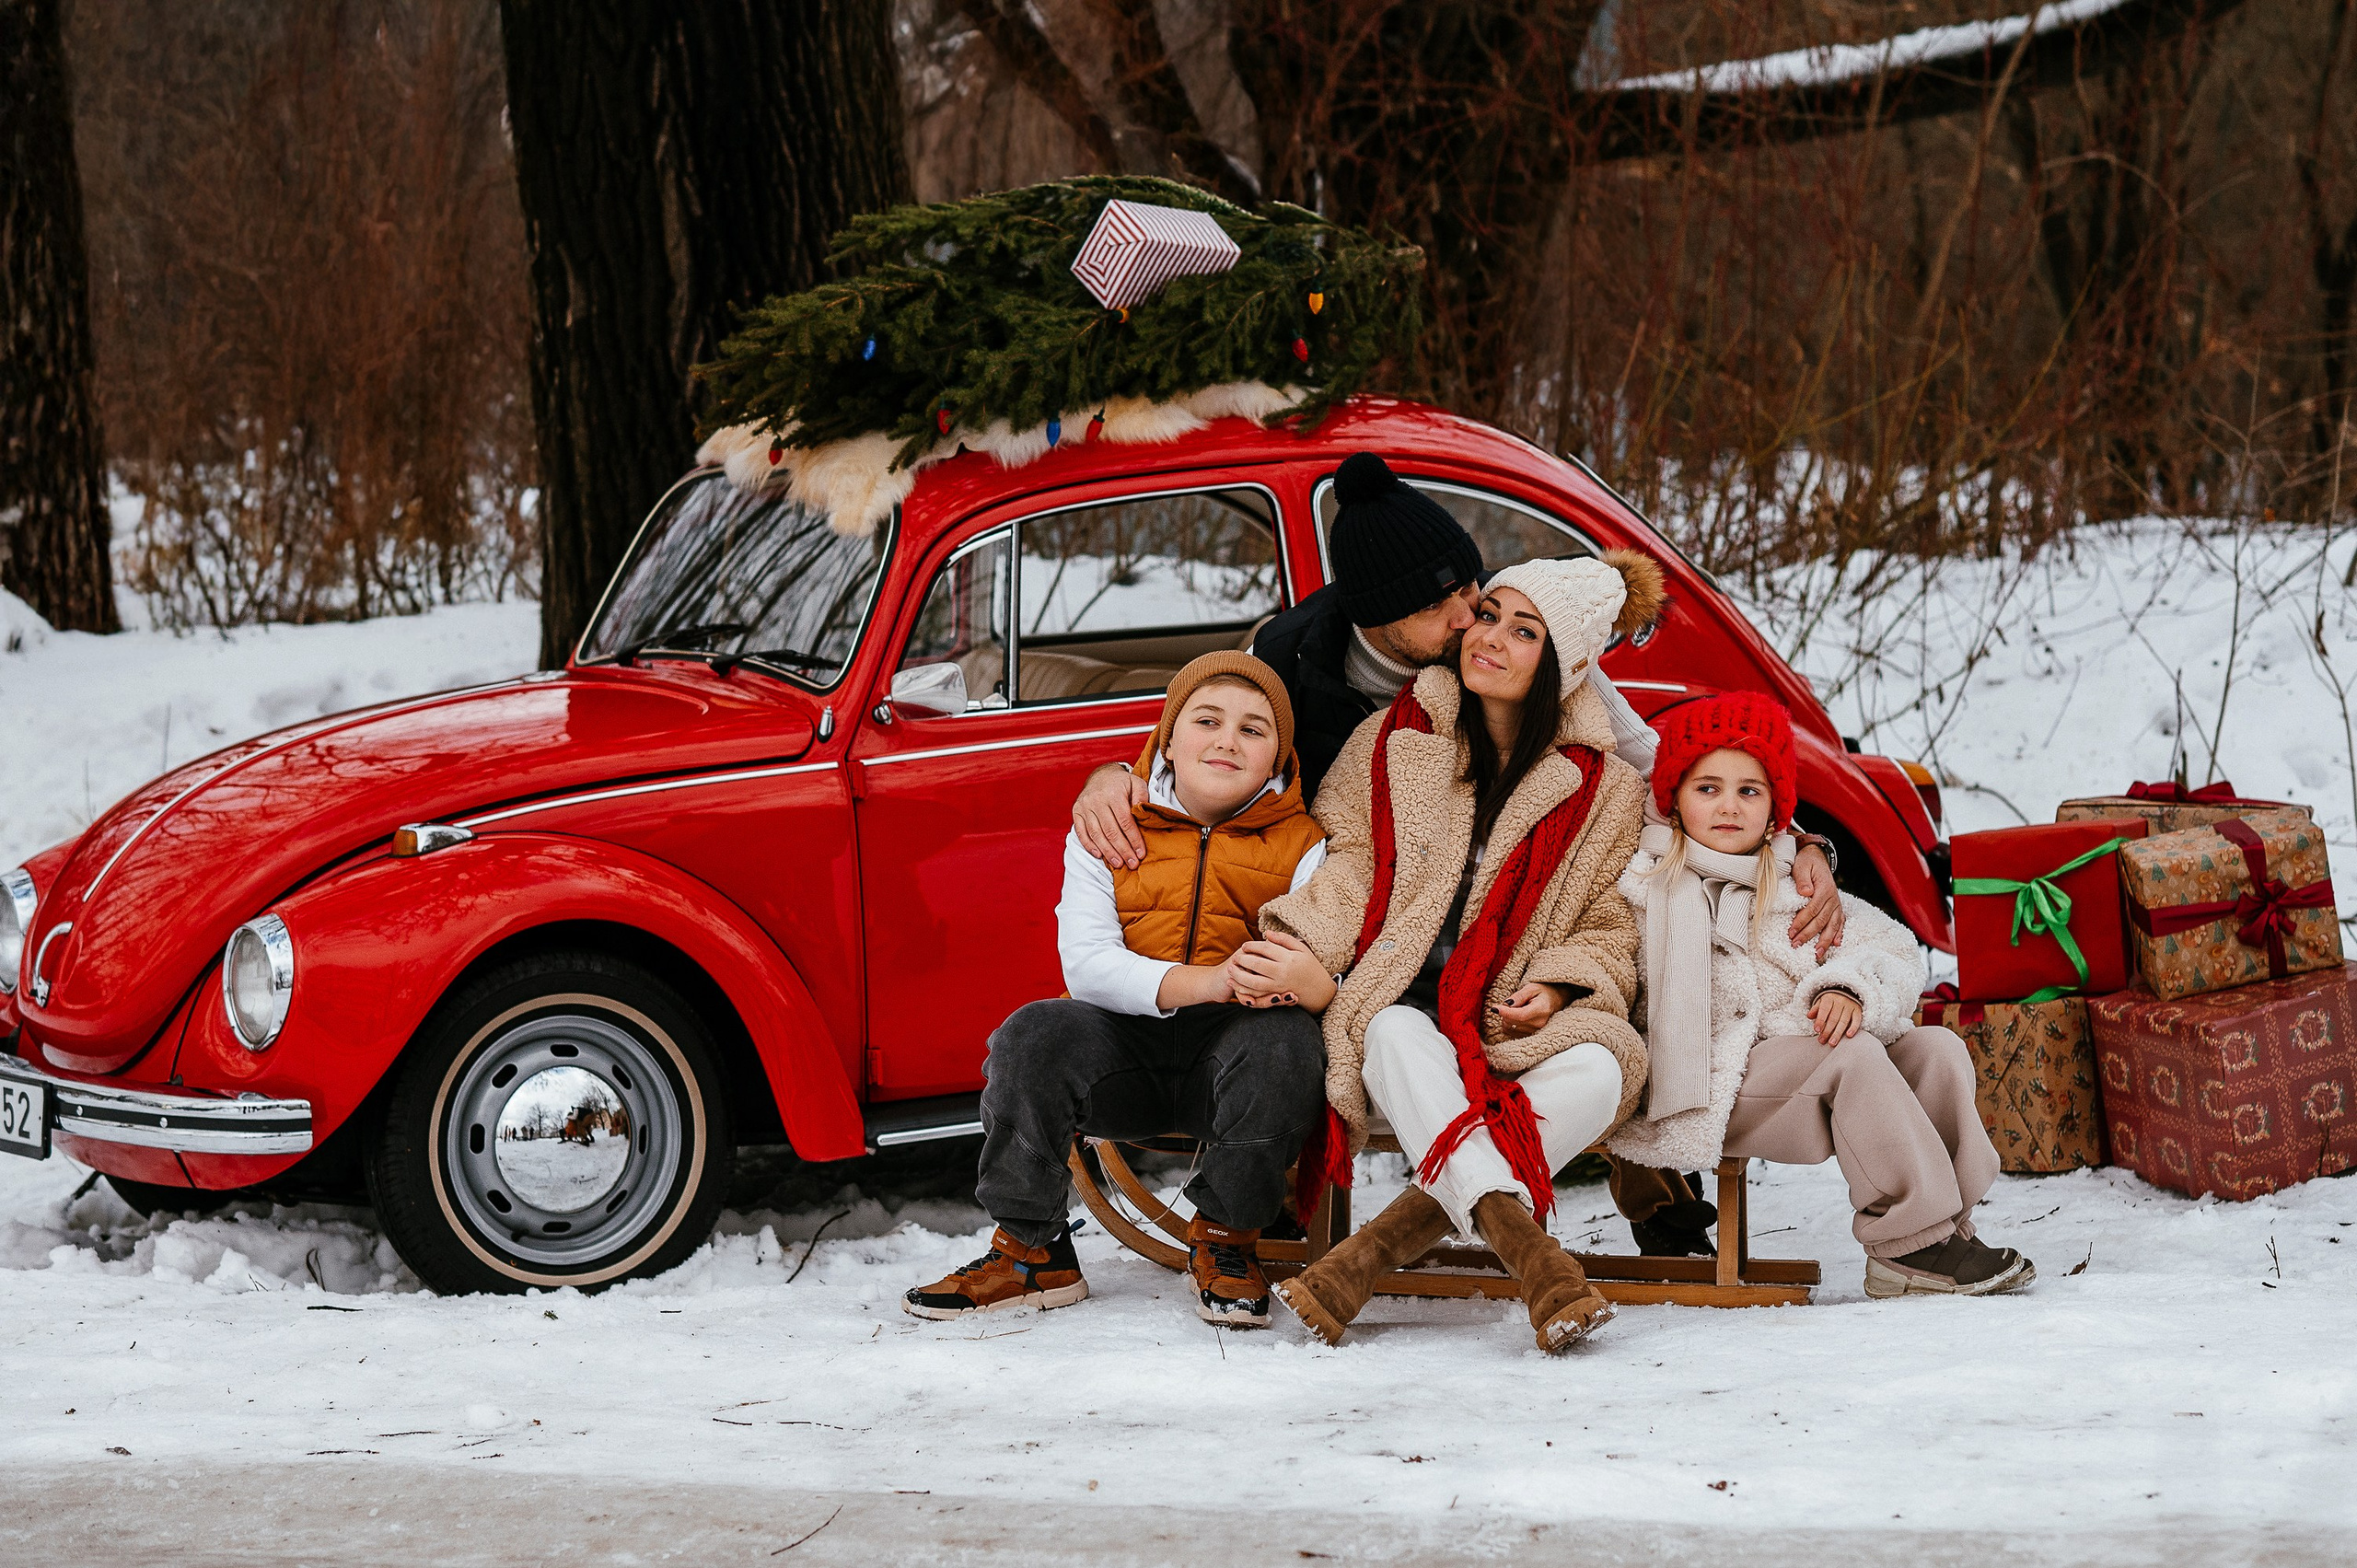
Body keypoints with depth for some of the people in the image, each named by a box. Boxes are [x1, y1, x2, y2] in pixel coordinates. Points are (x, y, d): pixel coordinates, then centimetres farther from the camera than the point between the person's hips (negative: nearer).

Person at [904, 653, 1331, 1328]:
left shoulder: (1300, 845, 3)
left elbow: (1327, 982, -10)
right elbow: (1085, 965, -10)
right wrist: (1205, 982, -26)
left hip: (1229, 1060, -1)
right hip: (1124, 1054, 1)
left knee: (1285, 1039, -33)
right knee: (1032, 1036, -27)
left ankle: (1226, 1236, -11)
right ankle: (1032, 1248, -11)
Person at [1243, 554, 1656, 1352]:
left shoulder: (1602, 790, 12)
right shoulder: (1396, 741, 11)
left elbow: (1611, 928, 15)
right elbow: (1347, 860, 6)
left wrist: (1559, 987, -6)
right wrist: (1303, 948, -14)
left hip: (1511, 1030, 1)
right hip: (1399, 1010, 0)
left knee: (1602, 1064, -33)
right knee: (1397, 1033, -37)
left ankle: (1369, 1253, -42)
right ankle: (1524, 1247, -56)